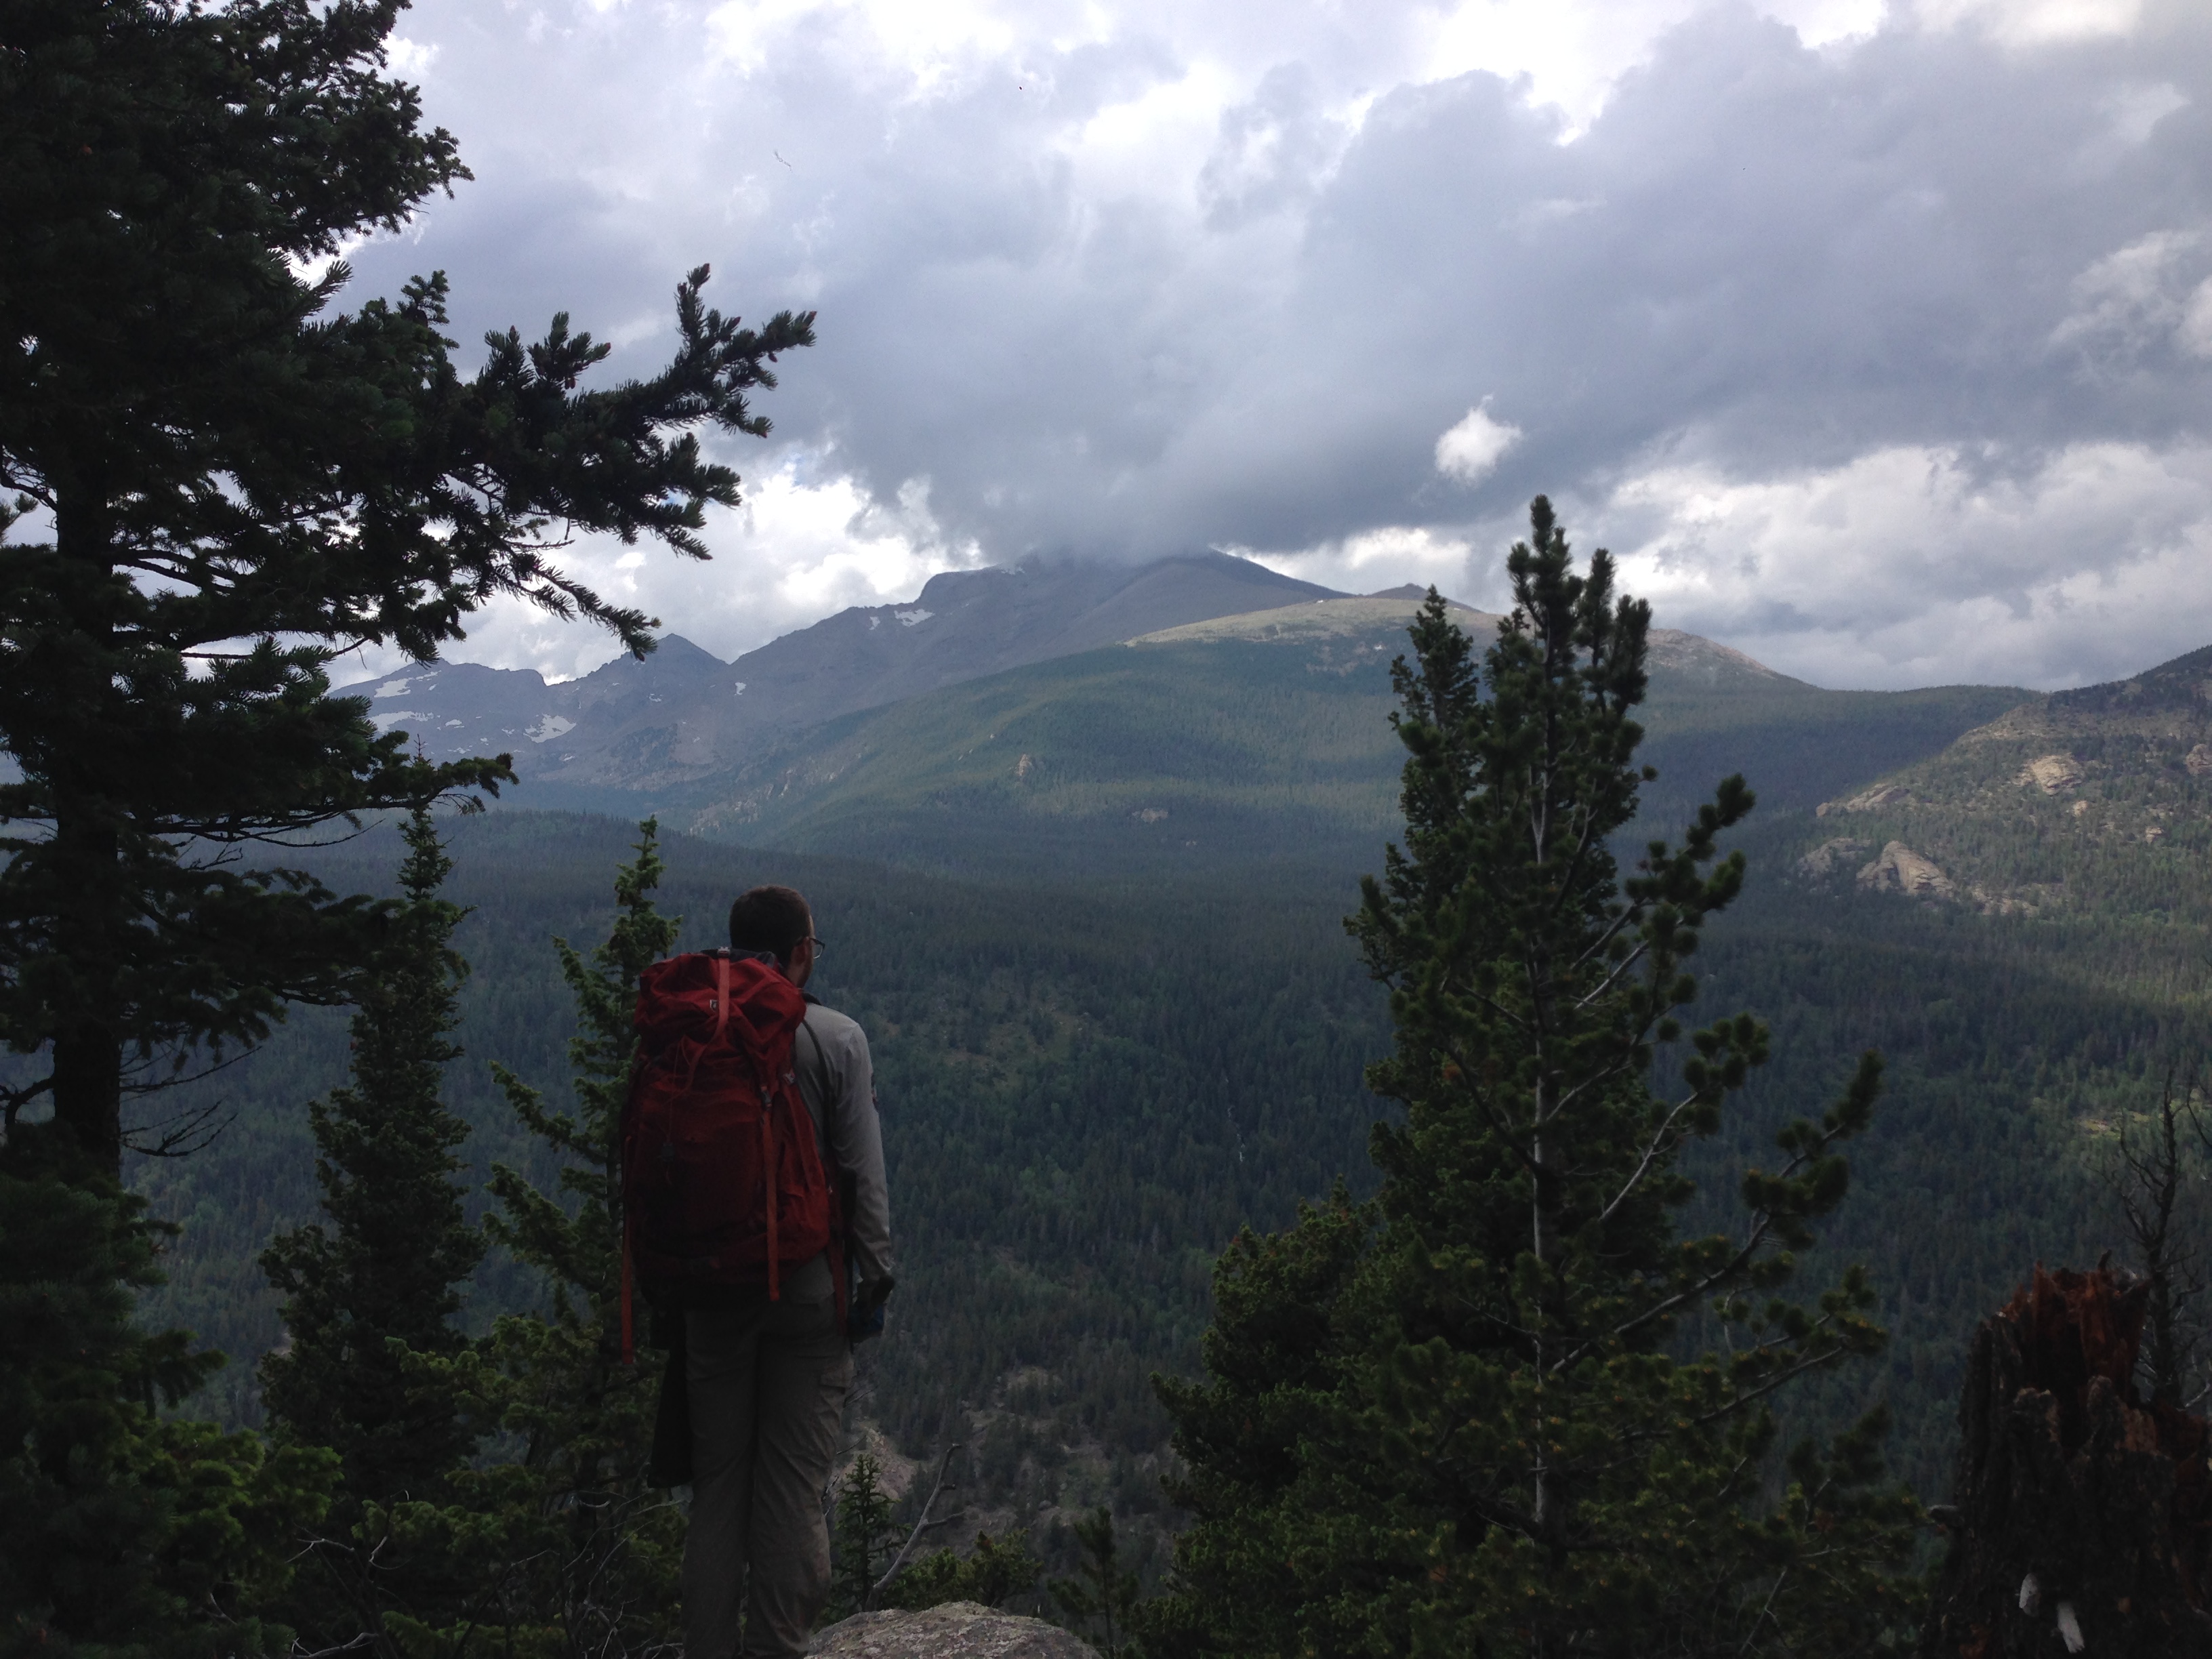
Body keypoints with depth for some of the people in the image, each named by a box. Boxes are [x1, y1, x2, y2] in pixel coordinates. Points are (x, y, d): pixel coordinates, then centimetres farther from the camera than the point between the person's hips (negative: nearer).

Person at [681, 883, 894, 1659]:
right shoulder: (836, 1037, -6)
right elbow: (862, 1168, -8)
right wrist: (875, 1276, 0)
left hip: (710, 1284, 3)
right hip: (807, 1285, -3)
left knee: (716, 1479, 11)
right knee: (793, 1481, 4)